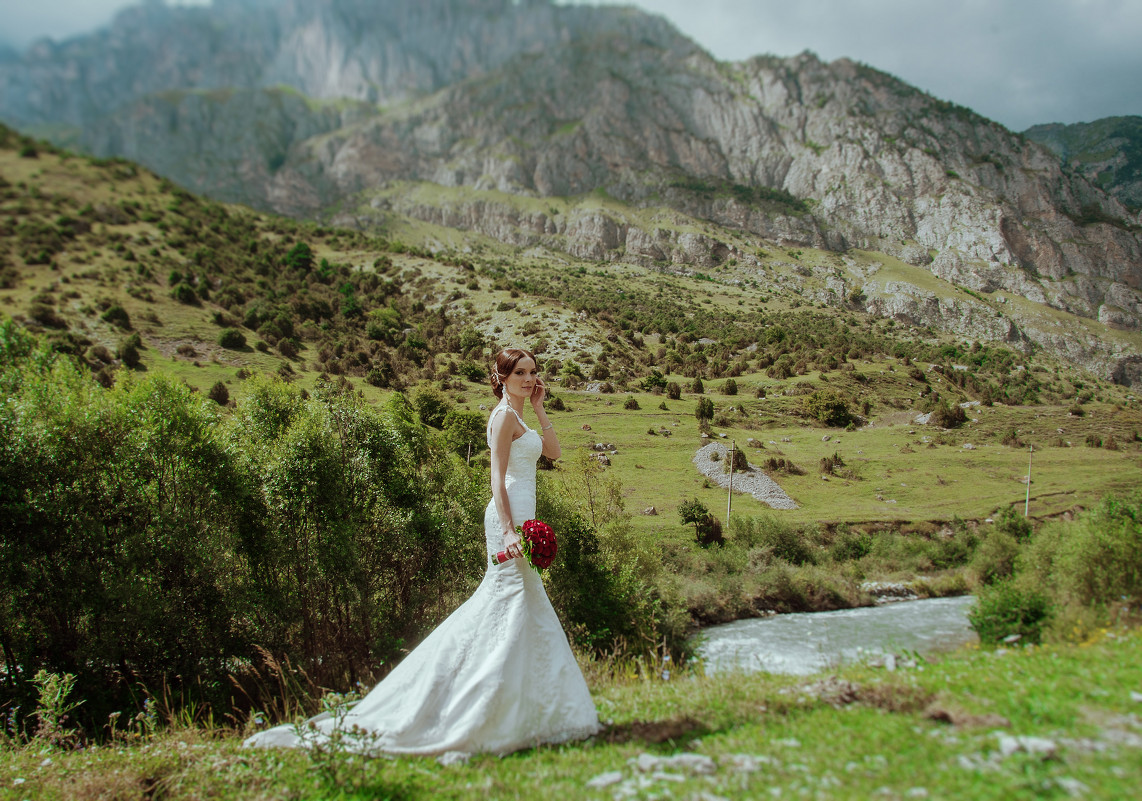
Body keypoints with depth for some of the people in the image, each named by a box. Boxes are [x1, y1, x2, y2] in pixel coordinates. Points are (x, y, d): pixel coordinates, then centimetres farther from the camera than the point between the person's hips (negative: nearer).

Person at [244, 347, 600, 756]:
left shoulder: (517, 416, 19)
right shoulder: (504, 415, -10)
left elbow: (553, 451, 19)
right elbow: (498, 479, -17)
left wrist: (539, 408, 12)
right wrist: (509, 531, -25)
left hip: (518, 518, 10)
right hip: (510, 519, -10)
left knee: (525, 610, 12)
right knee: (510, 606, -9)